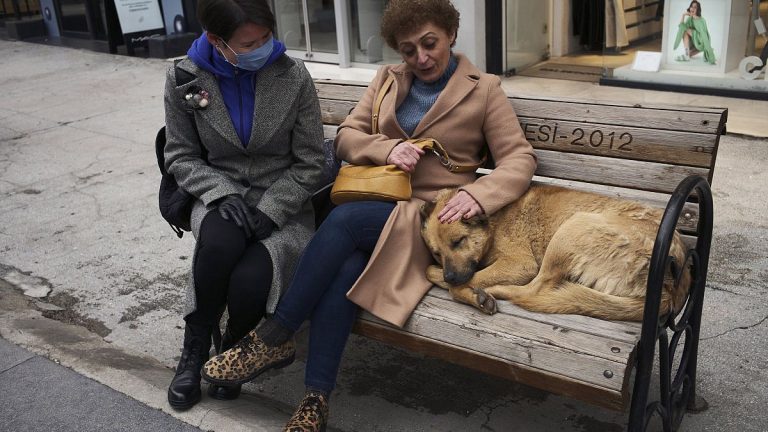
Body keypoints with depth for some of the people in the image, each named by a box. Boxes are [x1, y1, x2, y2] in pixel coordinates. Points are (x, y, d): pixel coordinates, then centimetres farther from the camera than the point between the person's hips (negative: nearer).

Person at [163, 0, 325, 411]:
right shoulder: (184, 78, -5)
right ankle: (195, 349, -7)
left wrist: (267, 212, -16)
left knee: (250, 280, -30)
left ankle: (232, 350, 8)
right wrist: (223, 193, -15)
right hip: (220, 198, 1)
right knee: (221, 244, -36)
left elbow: (310, 163, -5)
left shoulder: (293, 77, -9)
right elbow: (181, 156, 3)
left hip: (285, 203, -1)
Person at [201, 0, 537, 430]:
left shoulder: (483, 89, 5)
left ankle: (276, 337, -20)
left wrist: (477, 194, -21)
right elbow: (346, 136, 12)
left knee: (344, 219, -32)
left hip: (429, 215, -3)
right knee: (344, 269, -30)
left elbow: (521, 158, -1)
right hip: (377, 205, 4)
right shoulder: (388, 79, 17)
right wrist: (387, 148, -10)